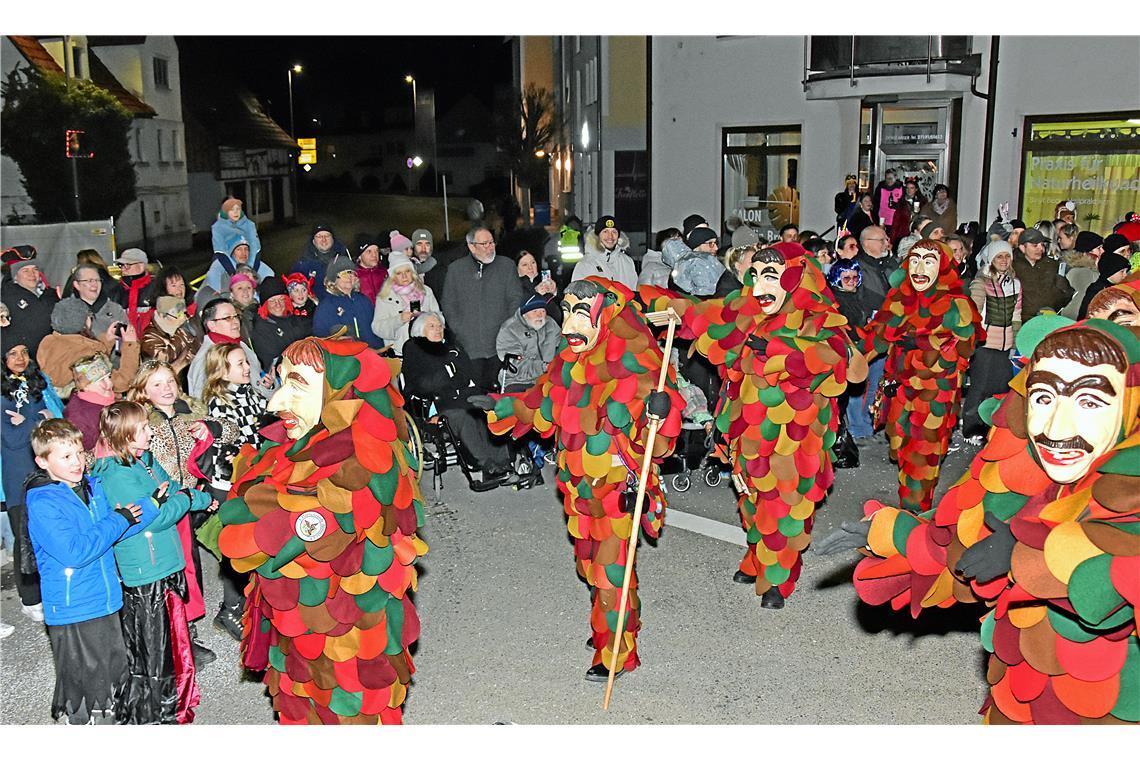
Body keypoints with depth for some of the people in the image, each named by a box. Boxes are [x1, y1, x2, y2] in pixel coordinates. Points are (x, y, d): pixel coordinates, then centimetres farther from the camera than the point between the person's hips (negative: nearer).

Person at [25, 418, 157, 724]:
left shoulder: (93, 485, 3)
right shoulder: (42, 504, -18)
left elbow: (119, 530, 5)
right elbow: (74, 552, -26)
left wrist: (153, 503, -10)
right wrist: (118, 521, -18)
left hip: (106, 601, 7)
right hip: (73, 610, -7)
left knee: (116, 675, 21)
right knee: (86, 685, 7)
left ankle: (114, 717, 39)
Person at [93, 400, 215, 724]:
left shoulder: (145, 459, 6)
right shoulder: (118, 475, -21)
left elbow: (173, 490, 21)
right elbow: (154, 518, -22)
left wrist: (204, 499, 11)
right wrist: (186, 499, -9)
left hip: (166, 564, 9)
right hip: (143, 575, -9)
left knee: (170, 634, 20)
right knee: (149, 646, 4)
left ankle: (170, 702, 37)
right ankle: (147, 714, 19)